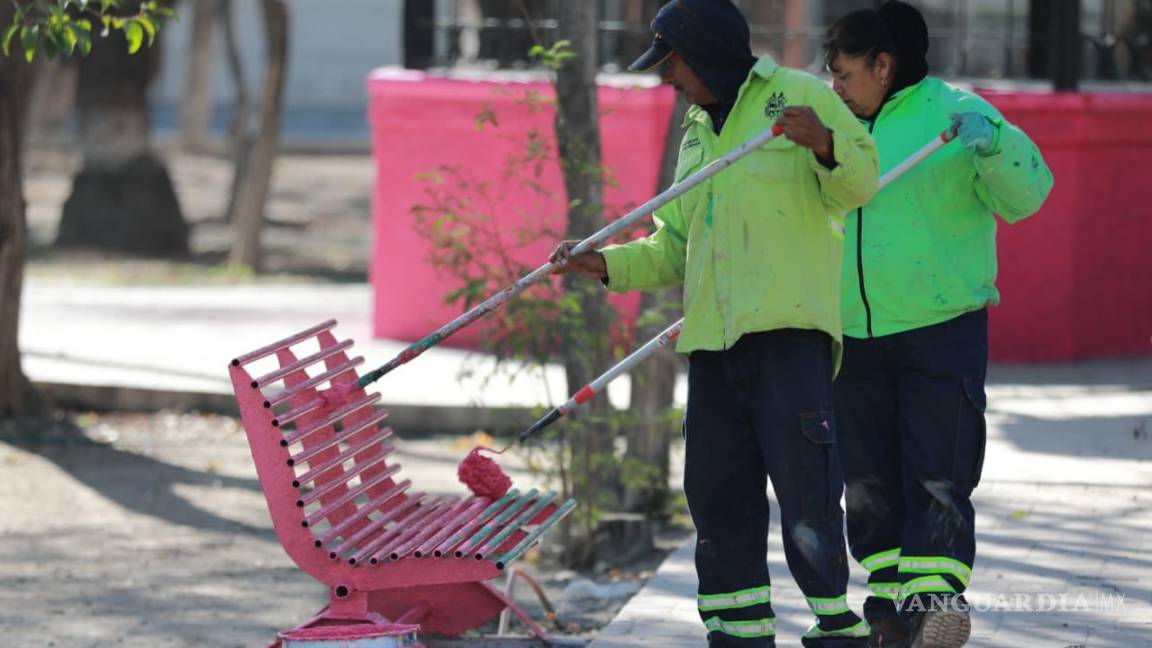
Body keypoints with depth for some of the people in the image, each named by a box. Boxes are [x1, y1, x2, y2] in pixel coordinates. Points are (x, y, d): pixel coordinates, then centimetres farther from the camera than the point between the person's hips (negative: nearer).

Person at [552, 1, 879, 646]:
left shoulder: (801, 96, 3)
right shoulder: (698, 134, 25)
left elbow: (859, 184, -10)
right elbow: (676, 247, 27)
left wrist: (827, 144, -30)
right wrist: (609, 264, 12)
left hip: (789, 327, -7)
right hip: (714, 338, 7)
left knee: (804, 482, -11)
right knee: (718, 492, 5)